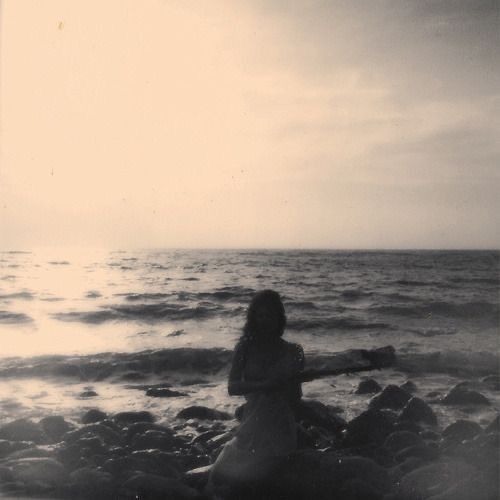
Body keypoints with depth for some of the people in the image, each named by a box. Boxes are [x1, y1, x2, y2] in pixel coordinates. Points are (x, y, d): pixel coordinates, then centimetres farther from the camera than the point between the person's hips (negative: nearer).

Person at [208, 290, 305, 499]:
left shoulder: (290, 352, -1)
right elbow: (232, 387, -10)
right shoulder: (245, 348, 1)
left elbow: (295, 399, -1)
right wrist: (265, 384, -22)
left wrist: (293, 375, -18)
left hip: (279, 429, -2)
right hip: (252, 425, 2)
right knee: (223, 476, -8)